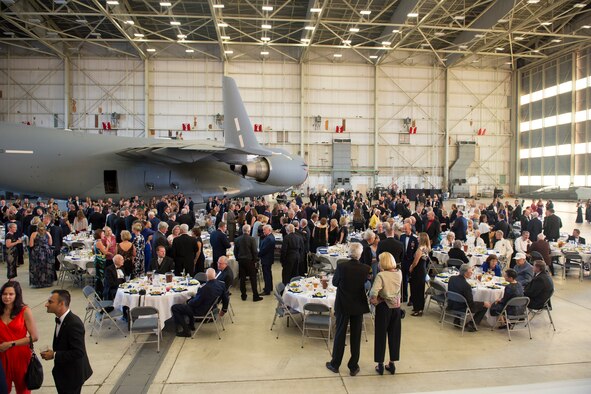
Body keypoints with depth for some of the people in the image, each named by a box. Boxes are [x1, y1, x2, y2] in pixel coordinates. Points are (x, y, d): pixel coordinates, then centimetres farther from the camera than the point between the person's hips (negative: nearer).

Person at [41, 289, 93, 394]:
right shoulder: (60, 319, 1)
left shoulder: (74, 323, -30)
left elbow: (78, 352, -29)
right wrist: (52, 352, 0)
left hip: (72, 374, -9)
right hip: (63, 372, 9)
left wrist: (54, 355, -23)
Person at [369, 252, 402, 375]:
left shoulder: (381, 275, -20)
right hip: (396, 306, 5)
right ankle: (392, 364, 25)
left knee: (381, 335, 9)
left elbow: (373, 293, -29)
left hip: (384, 307, -4)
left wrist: (374, 300, -11)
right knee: (394, 335, 14)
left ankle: (380, 365, 18)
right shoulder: (399, 273, -5)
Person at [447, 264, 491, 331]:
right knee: (485, 307, 6)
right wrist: (484, 304, -7)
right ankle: (471, 325, 7)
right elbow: (471, 304, -20)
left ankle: (457, 320, 31)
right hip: (461, 309, -7)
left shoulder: (452, 278, -8)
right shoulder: (466, 285, -29)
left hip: (451, 306, 7)